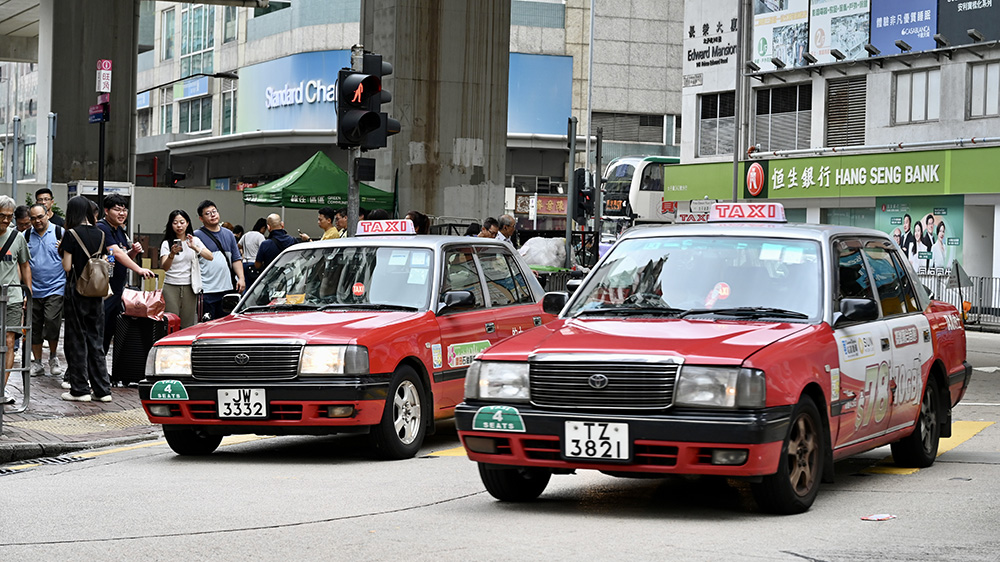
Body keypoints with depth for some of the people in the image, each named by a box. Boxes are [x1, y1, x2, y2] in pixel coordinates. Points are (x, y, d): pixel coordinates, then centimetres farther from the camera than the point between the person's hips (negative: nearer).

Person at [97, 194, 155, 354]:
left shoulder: (121, 231, 16)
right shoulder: (102, 228, -13)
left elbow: (125, 257, 24)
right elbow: (116, 253, -23)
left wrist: (134, 252, 2)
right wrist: (139, 269, -28)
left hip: (117, 291, 9)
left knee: (109, 331, 12)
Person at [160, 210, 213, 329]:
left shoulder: (195, 240, 7)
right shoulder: (167, 244, 2)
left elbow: (210, 257, -8)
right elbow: (165, 267, -12)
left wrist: (194, 247, -24)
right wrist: (172, 254, -31)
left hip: (189, 288, 1)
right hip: (171, 287, -1)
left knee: (188, 326, 1)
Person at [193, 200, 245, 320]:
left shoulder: (228, 234, 16)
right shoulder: (197, 236, -3)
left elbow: (236, 259, 19)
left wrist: (241, 278, 5)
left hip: (227, 289, 6)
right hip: (207, 291, -6)